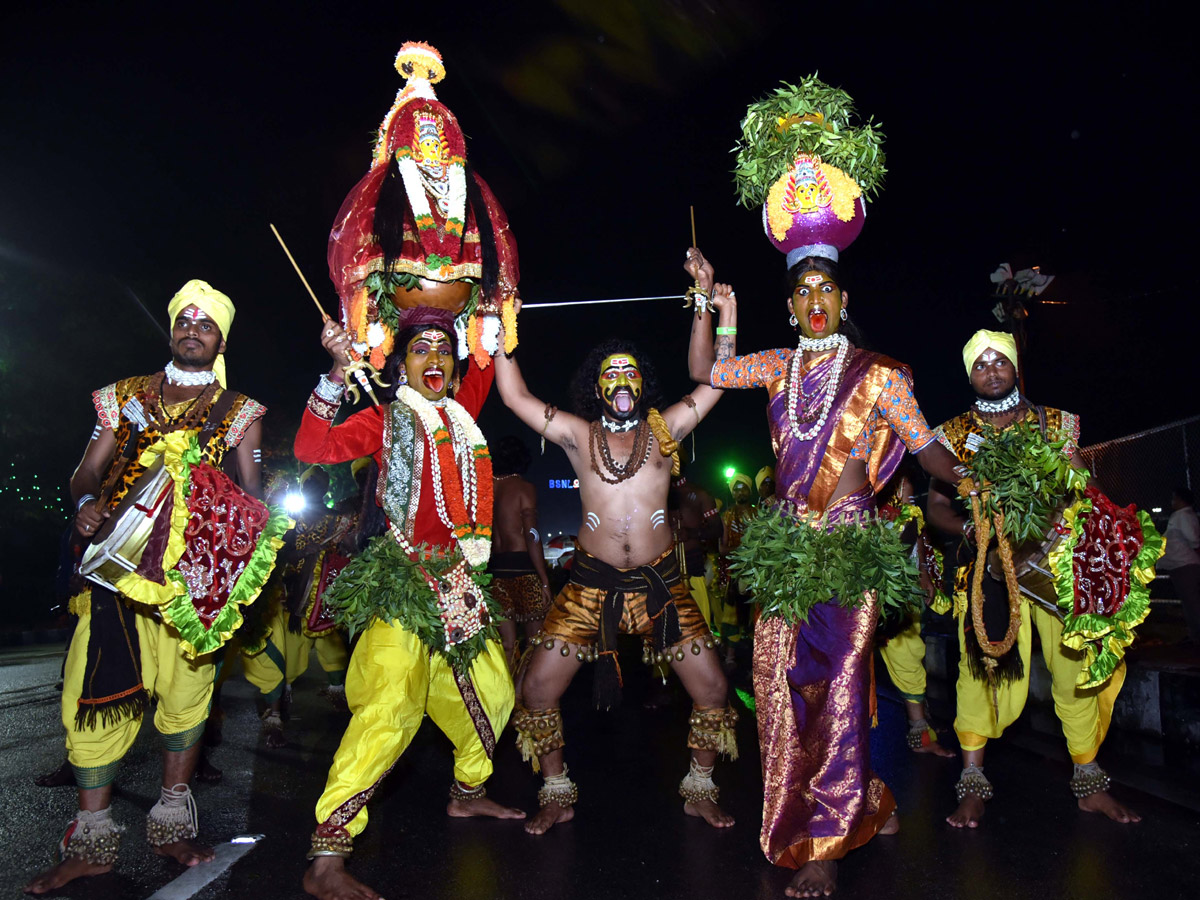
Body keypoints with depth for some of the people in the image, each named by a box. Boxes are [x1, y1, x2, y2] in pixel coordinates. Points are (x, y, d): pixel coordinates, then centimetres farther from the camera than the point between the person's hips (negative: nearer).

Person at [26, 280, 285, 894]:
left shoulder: (239, 412, 11)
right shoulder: (124, 398, 16)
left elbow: (248, 496, 5)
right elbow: (86, 472, 12)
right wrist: (87, 504, -9)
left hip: (192, 568, -1)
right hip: (116, 561, 1)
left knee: (186, 688, 0)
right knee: (96, 689, -3)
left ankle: (172, 825, 17)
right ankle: (92, 839, 10)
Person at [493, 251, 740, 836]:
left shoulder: (663, 430, 5)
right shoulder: (578, 436, 4)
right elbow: (515, 397, -3)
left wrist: (721, 309, -1)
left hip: (661, 581, 1)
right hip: (592, 582, 0)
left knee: (711, 688, -1)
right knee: (538, 690, -3)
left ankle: (699, 788, 23)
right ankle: (557, 794, 19)